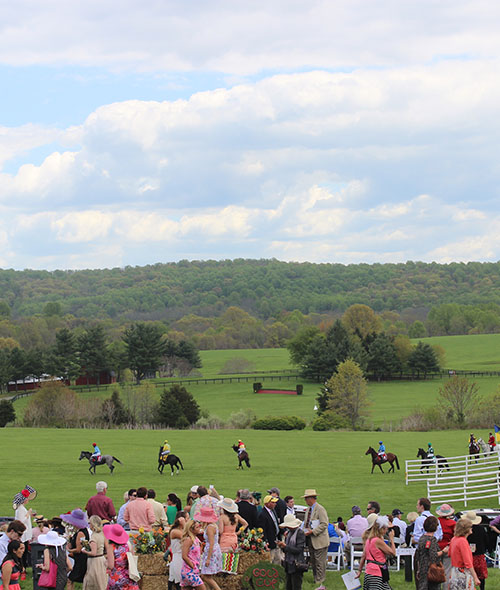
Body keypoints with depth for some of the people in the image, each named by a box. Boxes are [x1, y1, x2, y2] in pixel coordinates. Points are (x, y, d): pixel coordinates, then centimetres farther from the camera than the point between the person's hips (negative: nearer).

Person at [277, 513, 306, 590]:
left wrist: (285, 546, -19)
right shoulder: (288, 533, 10)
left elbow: (298, 550, -18)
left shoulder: (300, 533, -12)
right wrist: (282, 547, -5)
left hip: (296, 565, -8)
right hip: (288, 565, 8)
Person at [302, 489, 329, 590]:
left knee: (320, 563, -6)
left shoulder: (320, 509, -13)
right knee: (313, 563, 13)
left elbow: (324, 524, -19)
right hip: (310, 540, 9)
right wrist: (305, 531, 6)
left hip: (319, 541, -9)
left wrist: (312, 531, -22)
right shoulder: (308, 509, 15)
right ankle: (316, 581, 23)